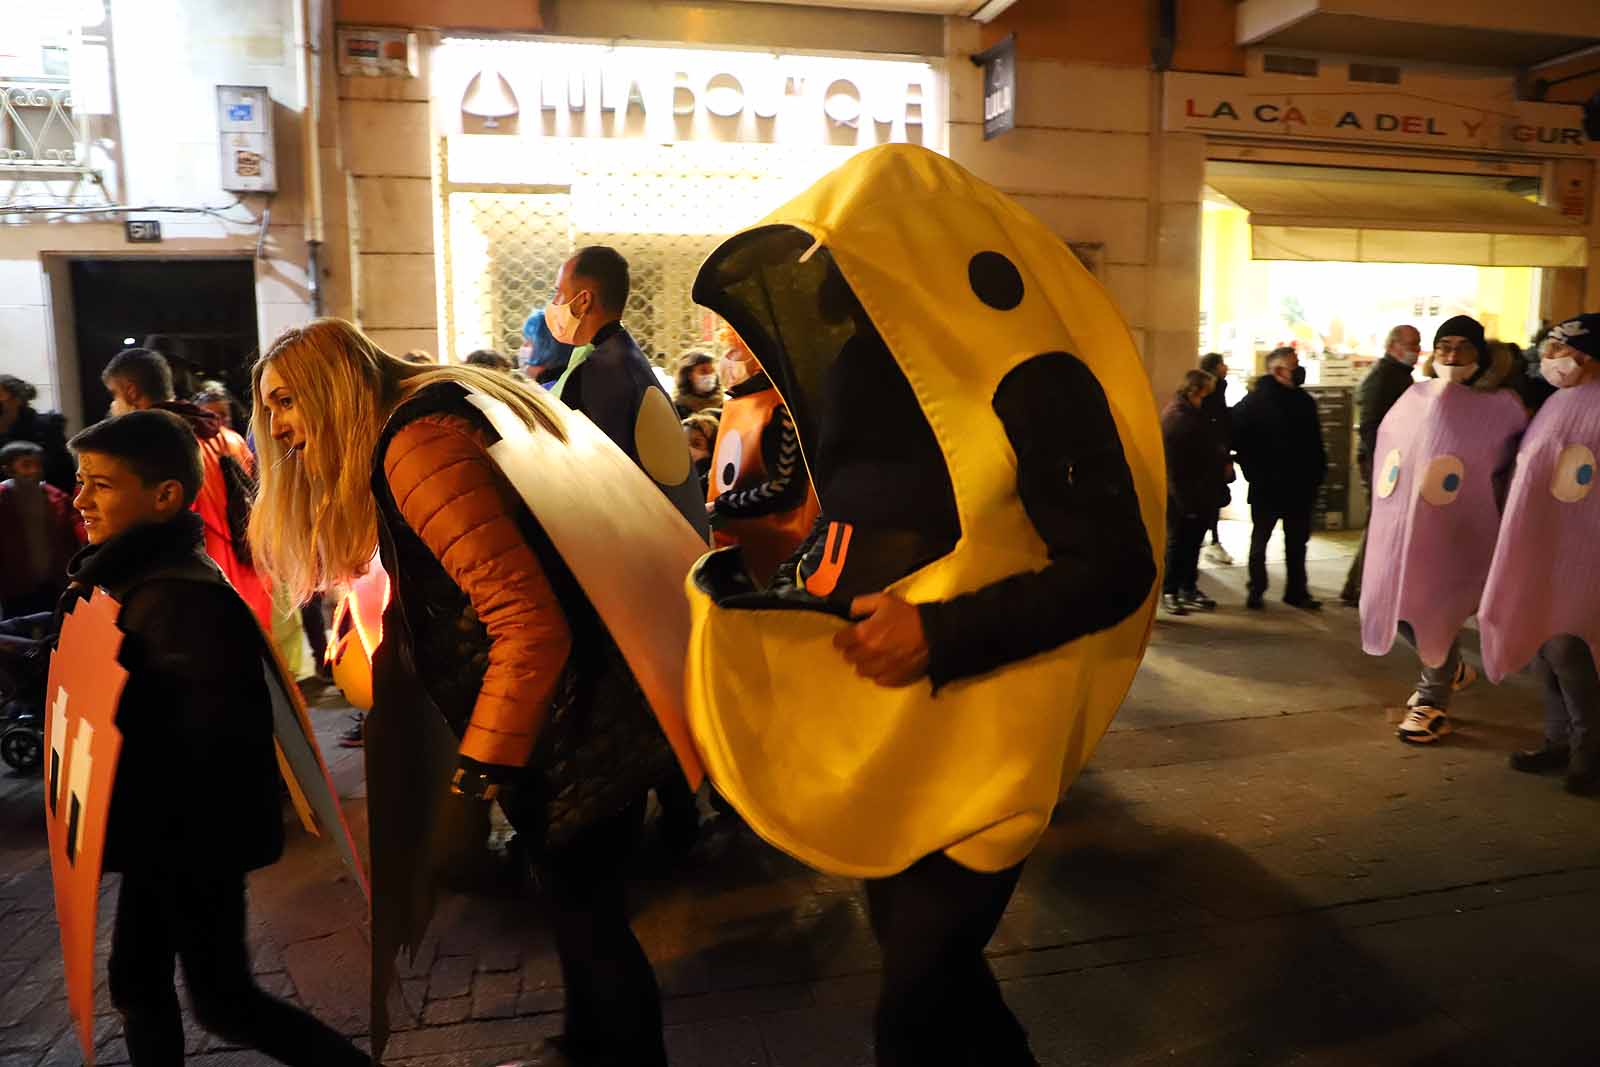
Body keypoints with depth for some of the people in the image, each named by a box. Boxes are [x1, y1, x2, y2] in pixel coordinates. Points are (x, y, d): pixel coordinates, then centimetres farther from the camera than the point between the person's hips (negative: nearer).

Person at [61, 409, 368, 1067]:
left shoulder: (179, 594, -24)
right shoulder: (133, 574, 7)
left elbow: (215, 728, -30)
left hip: (194, 835, -9)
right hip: (163, 832, 9)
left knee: (221, 1000, 4)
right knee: (137, 984, 20)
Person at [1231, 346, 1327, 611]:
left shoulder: (1304, 401, 7)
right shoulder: (1256, 400, -10)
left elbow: (1315, 442, 9)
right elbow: (1235, 433, -12)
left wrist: (1317, 473, 1)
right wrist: (1252, 468, -13)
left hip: (1300, 487, 5)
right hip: (1266, 486, -5)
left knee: (1297, 542, 11)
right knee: (1260, 539, 8)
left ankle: (1297, 591, 20)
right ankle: (1256, 590, 18)